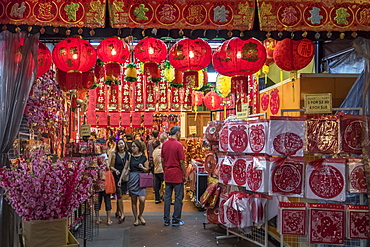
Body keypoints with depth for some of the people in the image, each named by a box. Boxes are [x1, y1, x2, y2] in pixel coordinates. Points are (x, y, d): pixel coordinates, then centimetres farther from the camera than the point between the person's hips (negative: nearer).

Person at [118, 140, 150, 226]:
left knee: (142, 200, -10)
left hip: (141, 179, -1)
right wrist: (120, 179, 5)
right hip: (132, 178, 1)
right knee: (133, 200, 4)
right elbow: (125, 168, 8)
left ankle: (140, 216, 15)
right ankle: (136, 219, 17)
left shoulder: (143, 157, 2)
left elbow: (147, 169, 8)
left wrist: (142, 167, -12)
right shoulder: (130, 157, 5)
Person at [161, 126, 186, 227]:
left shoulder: (164, 144, 5)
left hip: (167, 174, 6)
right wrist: (184, 175, -4)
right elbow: (182, 162, -13)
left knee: (167, 196, 10)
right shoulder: (178, 145, -13)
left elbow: (162, 160, 10)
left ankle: (166, 219, 15)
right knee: (178, 197, 3)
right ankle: (176, 220, 8)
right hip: (177, 174, -6)